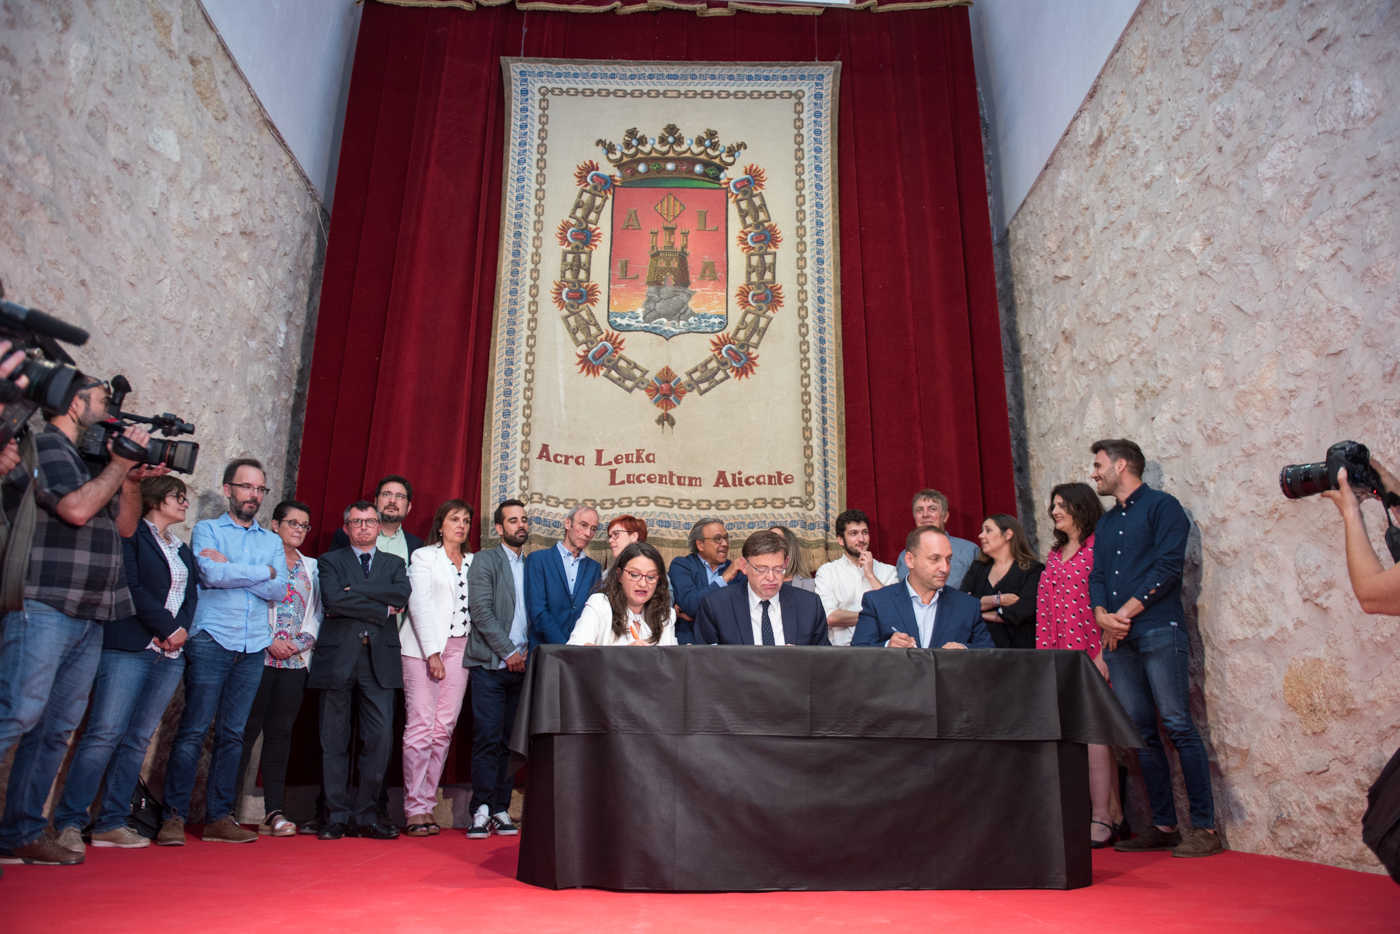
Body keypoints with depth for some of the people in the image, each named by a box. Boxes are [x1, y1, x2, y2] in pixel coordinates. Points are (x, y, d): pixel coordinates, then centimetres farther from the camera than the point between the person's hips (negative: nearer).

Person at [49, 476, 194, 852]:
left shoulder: (183, 550, 22)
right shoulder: (131, 534, 2)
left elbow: (190, 598, 16)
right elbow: (131, 587, -9)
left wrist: (182, 630, -3)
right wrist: (167, 627, -10)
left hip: (170, 653, 6)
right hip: (129, 647, -6)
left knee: (138, 738, 3)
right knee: (105, 732, -11)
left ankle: (111, 823, 6)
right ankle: (69, 822, -3)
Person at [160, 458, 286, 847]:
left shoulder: (272, 542, 16)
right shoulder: (207, 530, 7)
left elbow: (279, 592, 2)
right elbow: (213, 574, -12)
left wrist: (231, 569, -6)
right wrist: (263, 572, -3)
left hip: (253, 648, 4)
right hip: (211, 641, -3)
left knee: (232, 733, 5)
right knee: (194, 730, -6)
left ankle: (219, 818, 10)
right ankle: (174, 817, 2)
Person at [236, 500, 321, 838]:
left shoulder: (312, 567, 16)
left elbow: (317, 612, 13)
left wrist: (300, 641, -3)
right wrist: (270, 642, -10)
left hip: (296, 660, 4)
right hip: (259, 657, -4)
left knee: (280, 733, 4)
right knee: (247, 730, -4)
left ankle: (274, 812, 6)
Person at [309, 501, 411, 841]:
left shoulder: (394, 564, 17)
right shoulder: (330, 561, 10)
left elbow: (402, 595, -4)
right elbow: (333, 599, -9)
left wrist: (355, 592, -8)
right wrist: (383, 610, -8)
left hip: (380, 660, 1)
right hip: (338, 658, -1)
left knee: (381, 736, -5)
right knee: (334, 740, 3)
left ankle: (365, 814, 7)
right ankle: (338, 816, 12)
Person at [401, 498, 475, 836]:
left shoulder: (473, 562, 17)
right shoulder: (424, 556, 6)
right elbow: (419, 605, -3)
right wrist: (432, 652, -11)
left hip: (459, 649, 4)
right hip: (424, 647, -4)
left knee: (444, 728, 0)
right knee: (420, 726, -8)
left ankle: (427, 804, 6)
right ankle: (415, 809, -2)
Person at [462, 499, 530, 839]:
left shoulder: (530, 566, 17)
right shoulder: (485, 560, 2)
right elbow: (481, 610, -8)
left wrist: (527, 649, 1)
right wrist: (509, 652, -11)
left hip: (520, 666, 4)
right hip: (490, 664, -4)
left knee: (510, 740, 4)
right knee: (488, 738, -7)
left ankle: (500, 810, 9)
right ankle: (481, 811, -1)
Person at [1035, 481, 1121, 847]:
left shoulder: (1097, 546, -4)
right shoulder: (1054, 555, 19)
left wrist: (1101, 653, -15)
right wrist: (1043, 653, 8)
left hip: (1090, 655, -7)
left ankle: (1101, 821, -1)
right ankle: (1112, 815, 13)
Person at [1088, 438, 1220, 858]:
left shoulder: (1162, 506, 1)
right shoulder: (1105, 523, 22)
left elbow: (1167, 566, -9)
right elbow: (1097, 576, 16)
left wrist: (1127, 612, -11)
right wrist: (1102, 614, -3)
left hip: (1158, 631, -7)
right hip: (1119, 638, 7)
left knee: (1177, 725, -8)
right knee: (1140, 732, 6)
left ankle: (1204, 826, -2)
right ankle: (1164, 825, 11)